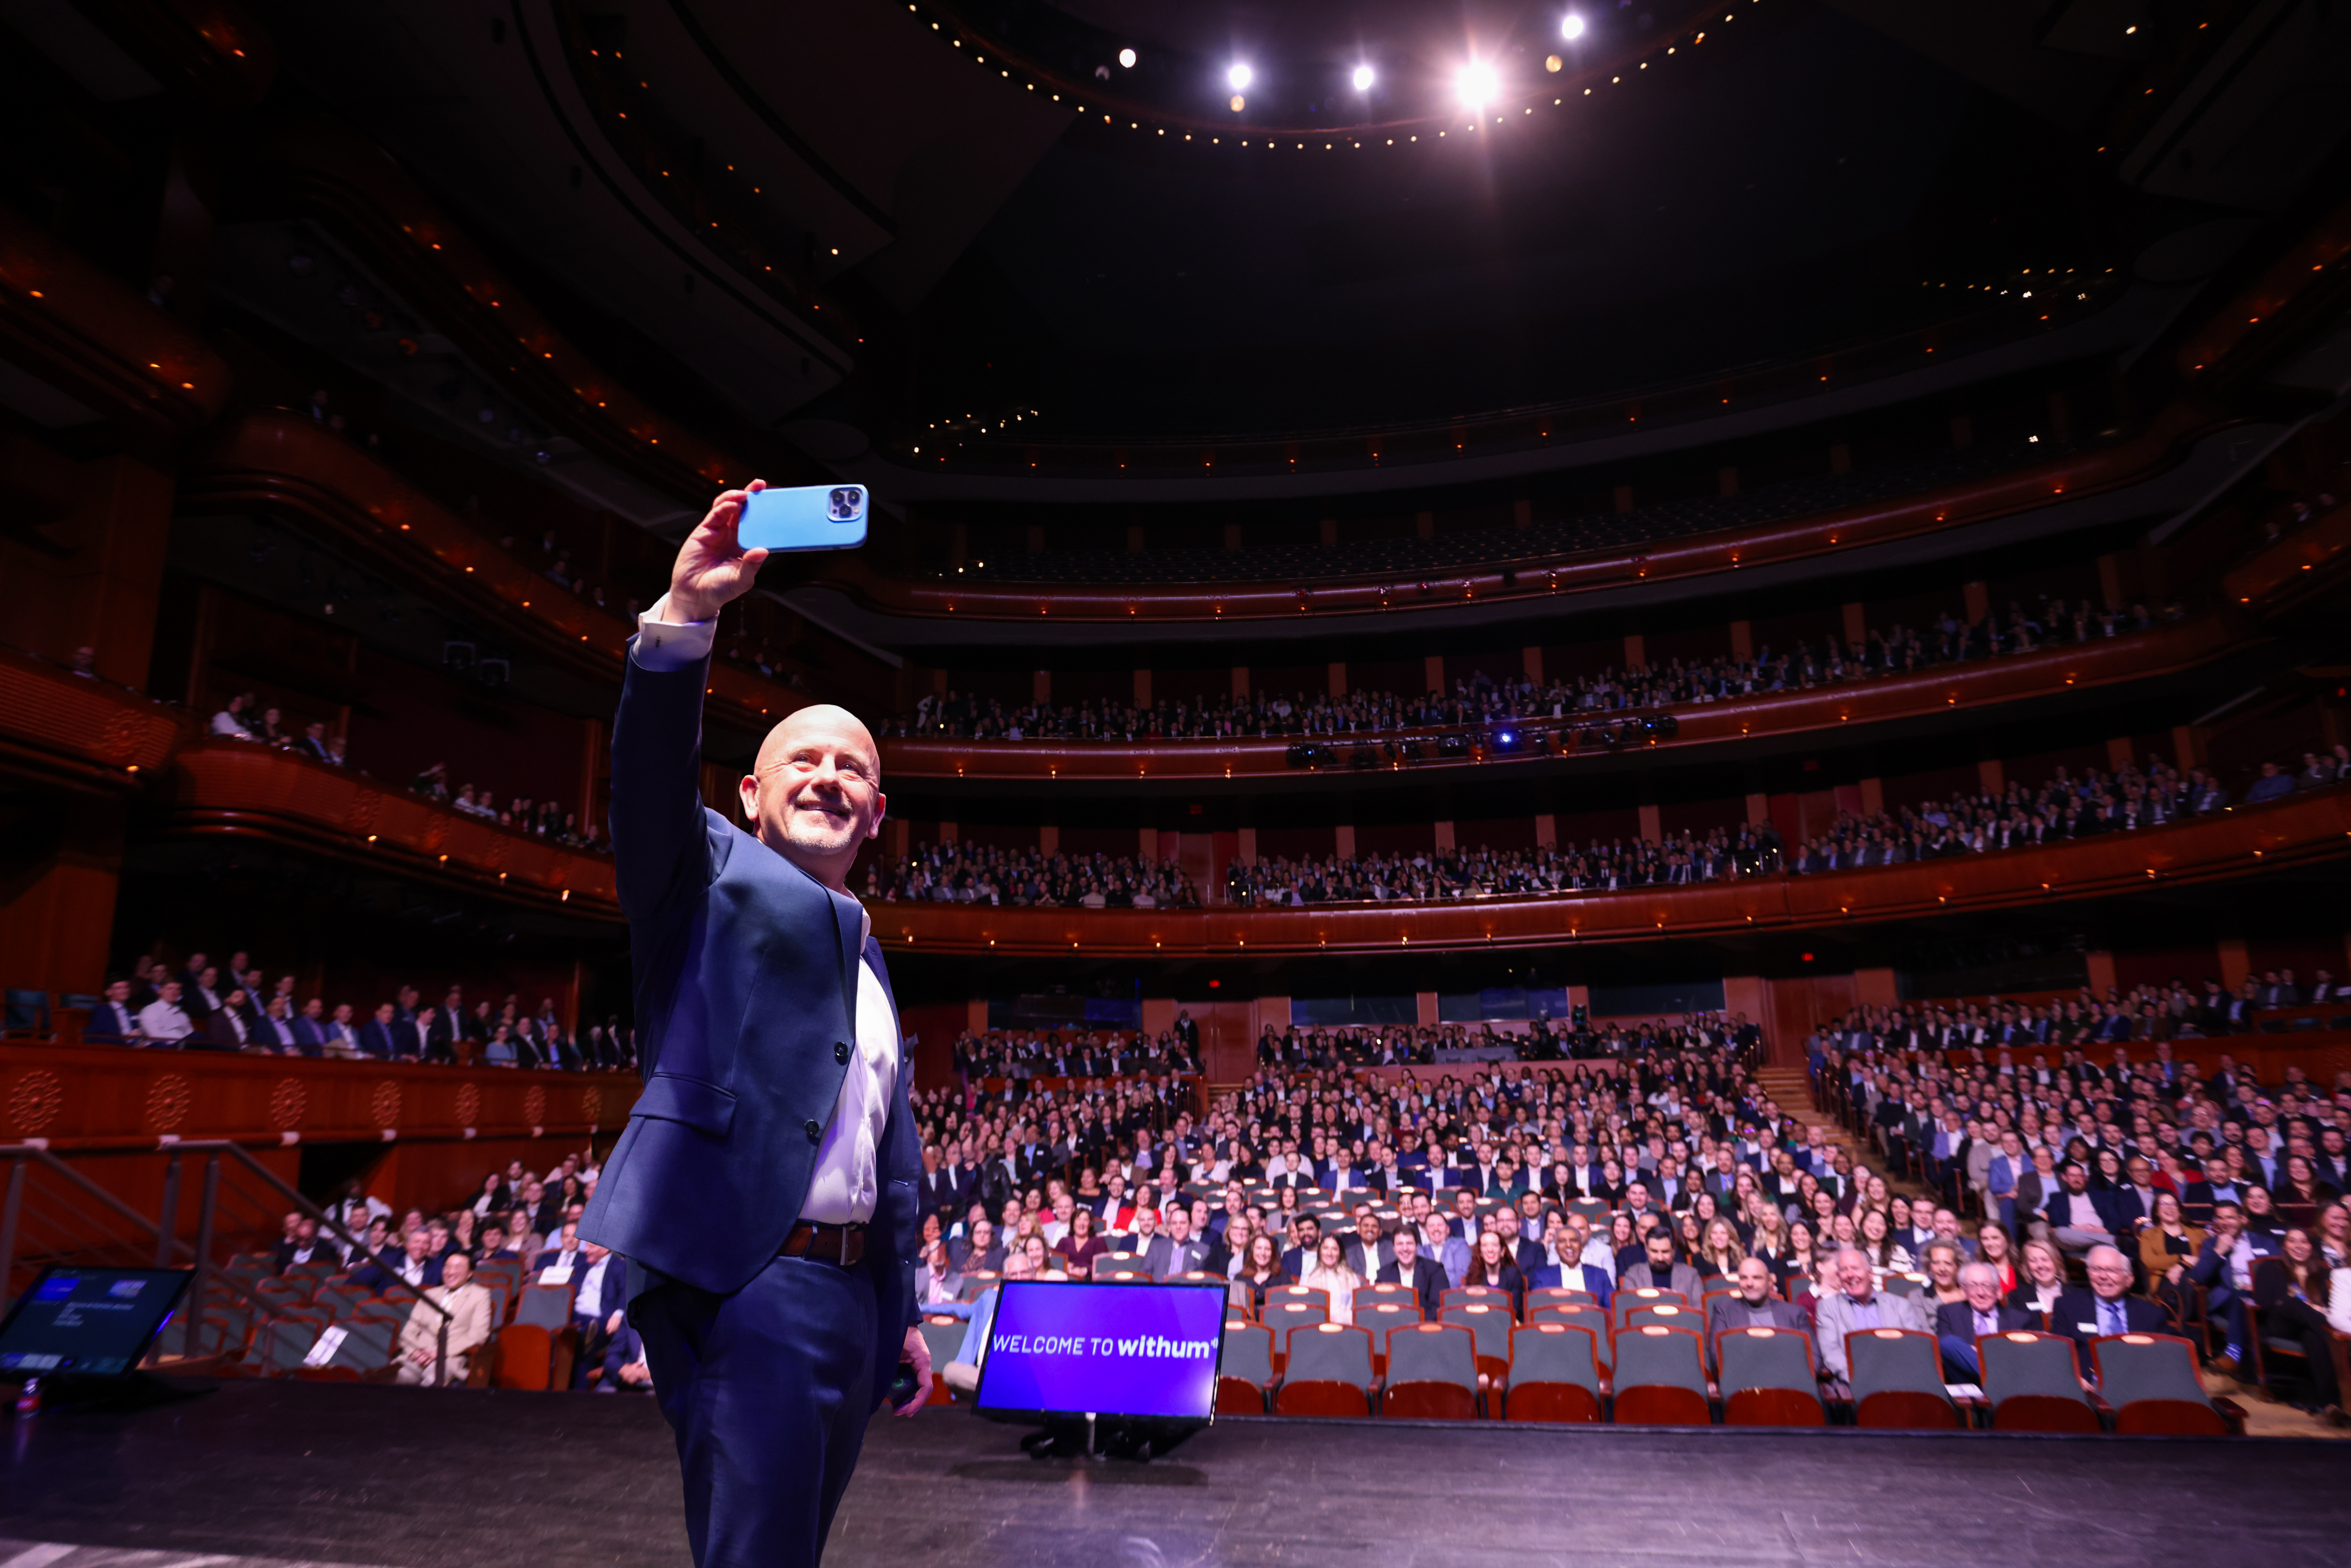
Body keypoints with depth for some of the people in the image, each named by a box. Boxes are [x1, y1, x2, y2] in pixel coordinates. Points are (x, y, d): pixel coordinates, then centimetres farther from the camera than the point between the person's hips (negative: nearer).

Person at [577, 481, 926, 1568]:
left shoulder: (869, 963, 22)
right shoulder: (716, 876, 5)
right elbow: (651, 778, -18)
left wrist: (904, 1315, 21)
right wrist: (686, 616, -32)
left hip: (853, 1300, 7)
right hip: (746, 1283, -7)